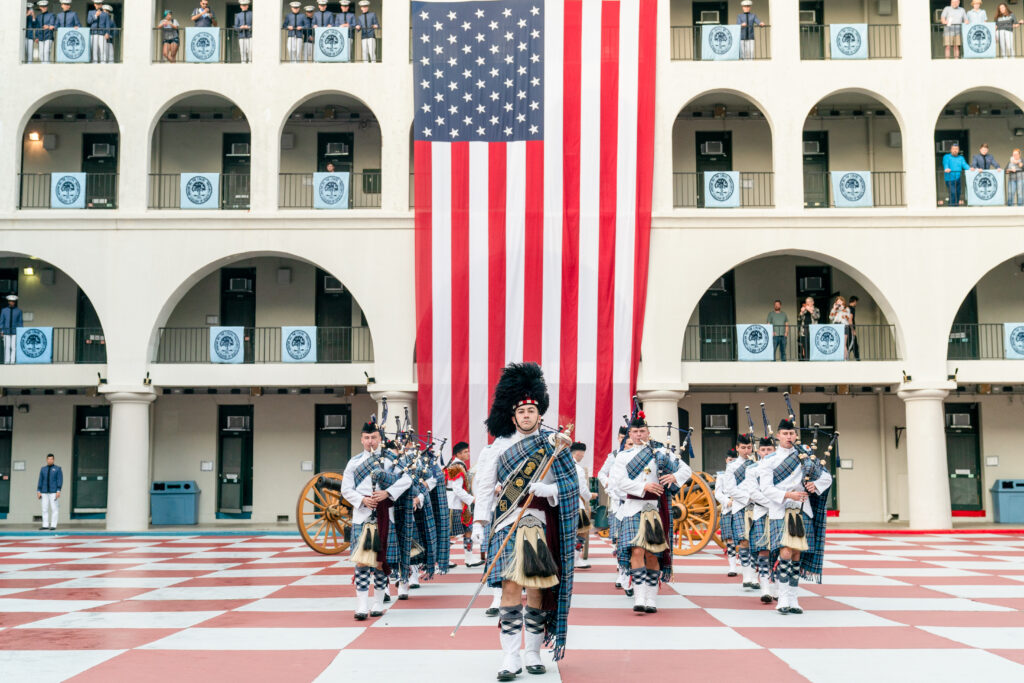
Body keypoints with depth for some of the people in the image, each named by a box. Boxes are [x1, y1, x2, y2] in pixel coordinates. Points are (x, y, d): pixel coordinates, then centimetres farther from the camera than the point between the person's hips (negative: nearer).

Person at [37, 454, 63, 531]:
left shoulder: (57, 468, 1)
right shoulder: (43, 469, 12)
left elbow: (60, 480, -4)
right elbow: (40, 480, 12)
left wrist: (58, 491, -13)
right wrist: (38, 491, 4)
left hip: (53, 492, -4)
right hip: (44, 492, 4)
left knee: (54, 509, -6)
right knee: (45, 509, 3)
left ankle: (53, 525, -3)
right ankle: (45, 525, 7)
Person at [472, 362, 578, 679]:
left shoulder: (553, 447, 5)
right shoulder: (500, 446, 6)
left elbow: (568, 489, 2)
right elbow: (485, 484, 6)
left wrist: (547, 490, -17)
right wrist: (479, 521, -2)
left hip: (540, 526, 1)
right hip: (508, 525, -1)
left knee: (537, 589, 4)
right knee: (511, 587, -9)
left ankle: (533, 653, 16)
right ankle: (511, 657, -6)